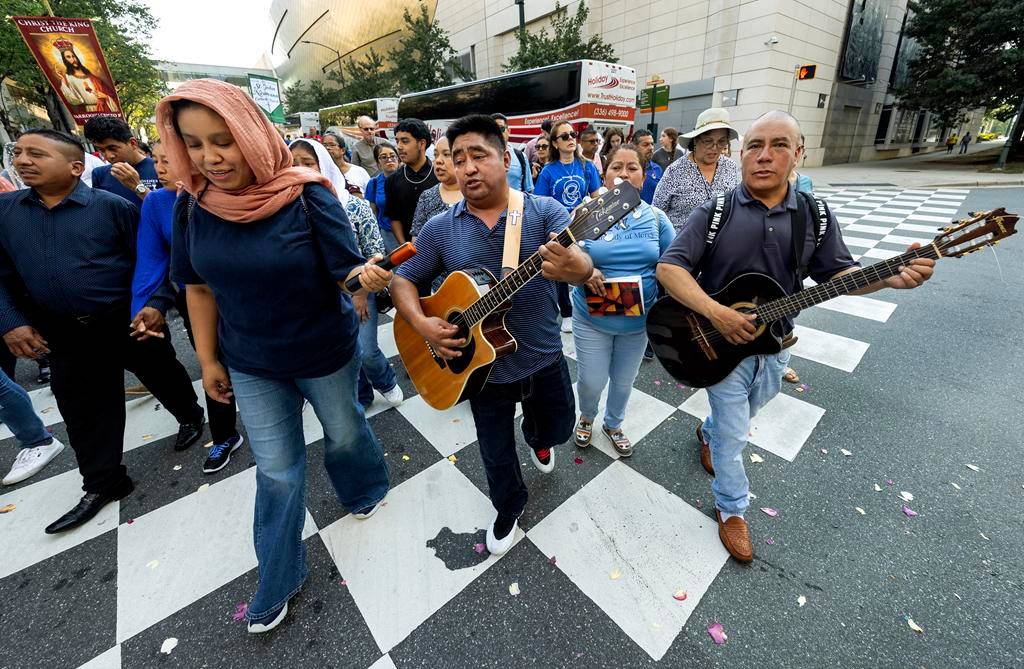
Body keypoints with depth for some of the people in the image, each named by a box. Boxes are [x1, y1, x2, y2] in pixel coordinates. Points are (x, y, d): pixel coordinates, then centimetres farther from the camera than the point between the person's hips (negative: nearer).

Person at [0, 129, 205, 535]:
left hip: (129, 321, -4)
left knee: (165, 379, 14)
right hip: (65, 333, 5)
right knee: (83, 410, 12)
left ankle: (191, 417, 44)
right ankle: (103, 484, 26)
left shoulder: (111, 206, -9)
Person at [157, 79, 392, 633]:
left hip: (326, 354, -3)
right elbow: (199, 287, 3)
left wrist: (367, 276, -43)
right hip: (250, 365, 3)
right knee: (275, 469, 14)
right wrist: (208, 359, 6)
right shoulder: (193, 206, -6)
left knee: (344, 433, 21)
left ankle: (366, 491, 55)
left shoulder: (307, 195, -18)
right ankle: (278, 579, 36)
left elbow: (346, 271, -20)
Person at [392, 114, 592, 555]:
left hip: (543, 359, 0)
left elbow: (583, 266, -23)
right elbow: (404, 280, 3)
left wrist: (571, 267, -48)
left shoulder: (544, 212, -10)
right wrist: (421, 324, -17)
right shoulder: (439, 229, -4)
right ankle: (509, 508, 49)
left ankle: (537, 439, 62)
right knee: (496, 453, 18)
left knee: (557, 428, 23)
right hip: (481, 365, 1)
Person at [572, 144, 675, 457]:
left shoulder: (655, 217, -1)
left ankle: (613, 424, 49)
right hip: (592, 318, -2)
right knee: (591, 381, 8)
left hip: (639, 320, 3)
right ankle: (586, 417, 44)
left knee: (623, 381, 19)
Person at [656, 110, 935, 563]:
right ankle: (731, 509, 29)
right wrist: (717, 314, -29)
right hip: (721, 342, -4)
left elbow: (837, 274, 4)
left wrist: (889, 277, -17)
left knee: (740, 417, 27)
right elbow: (669, 268, -19)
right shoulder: (714, 212, -12)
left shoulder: (815, 216, -1)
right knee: (733, 435, 7)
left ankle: (707, 432, 59)